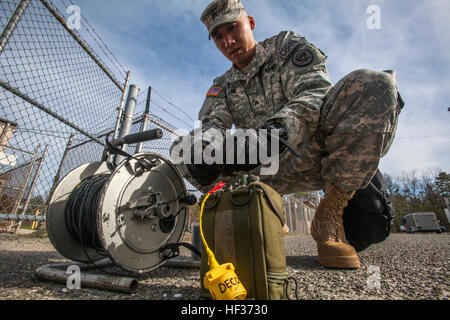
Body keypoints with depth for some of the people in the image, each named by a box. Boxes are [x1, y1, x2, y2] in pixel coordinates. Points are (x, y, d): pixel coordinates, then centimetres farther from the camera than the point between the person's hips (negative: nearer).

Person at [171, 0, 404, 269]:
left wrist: (282, 126, -32)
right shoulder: (223, 87, 18)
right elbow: (209, 126, 0)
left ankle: (330, 215, -18)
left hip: (316, 151, -1)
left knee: (373, 84, -26)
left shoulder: (286, 46, 10)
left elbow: (315, 91, -9)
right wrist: (203, 151, -26)